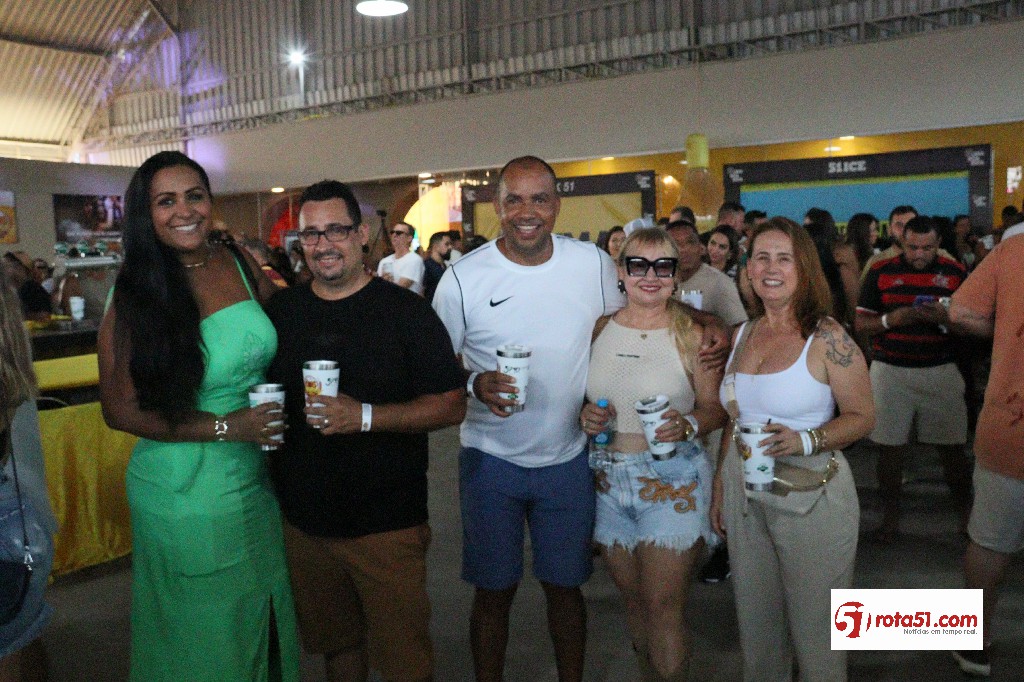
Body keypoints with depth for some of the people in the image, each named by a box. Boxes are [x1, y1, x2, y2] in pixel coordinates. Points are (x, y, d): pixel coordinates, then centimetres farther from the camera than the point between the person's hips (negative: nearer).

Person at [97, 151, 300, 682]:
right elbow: (121, 410, -12)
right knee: (202, 637, 15)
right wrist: (227, 427, -19)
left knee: (264, 616, 21)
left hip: (257, 479, 4)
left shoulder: (239, 264, -2)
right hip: (185, 493, -4)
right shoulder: (134, 294, -13)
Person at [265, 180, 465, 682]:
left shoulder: (406, 310, -8)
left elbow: (451, 405, -12)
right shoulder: (280, 310, 5)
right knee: (335, 642, 21)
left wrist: (365, 416, -23)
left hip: (387, 522, -3)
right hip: (304, 519, 4)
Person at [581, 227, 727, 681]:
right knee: (634, 599, 17)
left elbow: (716, 409, -3)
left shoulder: (691, 336, -6)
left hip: (672, 482, -3)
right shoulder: (599, 329, 3)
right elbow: (581, 397, 13)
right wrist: (586, 414, -8)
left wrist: (687, 424, -22)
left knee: (664, 608, 0)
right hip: (607, 480, 4)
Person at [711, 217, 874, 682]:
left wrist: (805, 441, -25)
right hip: (744, 493, 5)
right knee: (755, 622, 17)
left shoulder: (827, 337, -10)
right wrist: (720, 485, 15)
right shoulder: (743, 335, 6)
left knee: (813, 626, 10)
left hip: (812, 496, -5)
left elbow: (863, 416, -8)